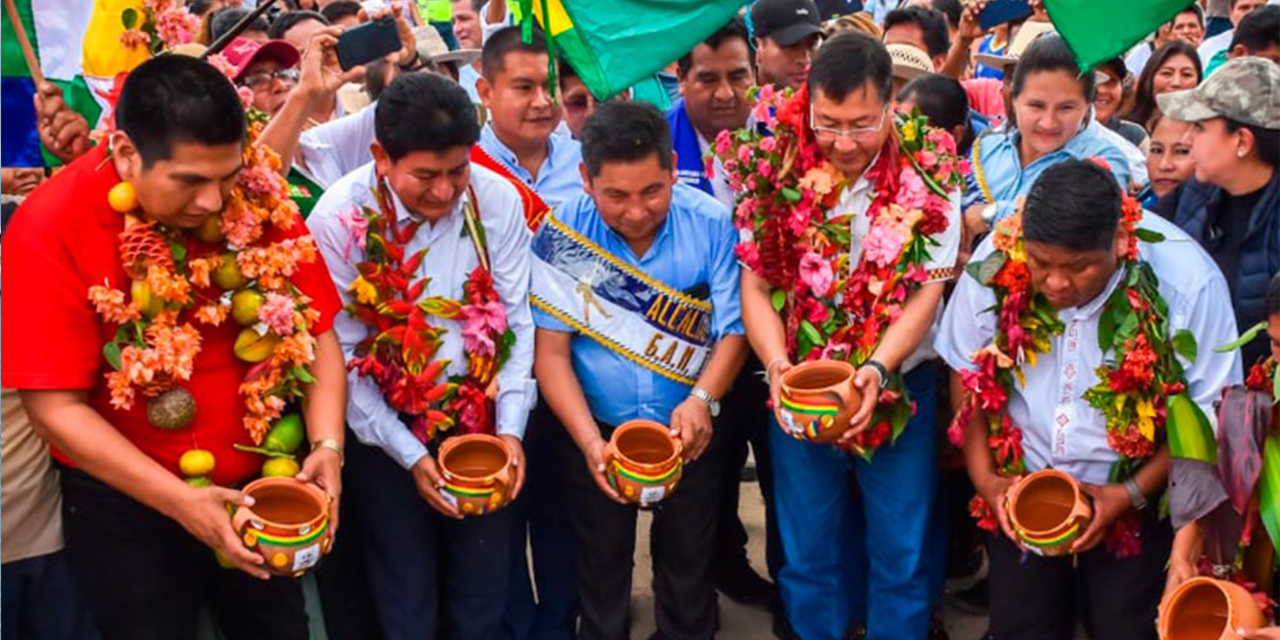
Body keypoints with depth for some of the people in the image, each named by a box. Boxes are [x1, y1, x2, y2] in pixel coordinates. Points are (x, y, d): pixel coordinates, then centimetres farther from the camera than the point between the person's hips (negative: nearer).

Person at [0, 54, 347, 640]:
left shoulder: (258, 199, -11)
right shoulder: (50, 229, -19)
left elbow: (316, 333, -4)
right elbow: (57, 406, -18)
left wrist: (327, 445, -19)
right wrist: (181, 501, -24)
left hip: (263, 481, 3)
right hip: (125, 504, -3)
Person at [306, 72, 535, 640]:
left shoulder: (497, 199, -10)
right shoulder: (339, 218, -15)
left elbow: (515, 320, -4)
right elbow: (342, 354, -12)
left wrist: (510, 428, -11)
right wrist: (409, 454, -14)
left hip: (479, 419, 2)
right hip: (386, 429, -2)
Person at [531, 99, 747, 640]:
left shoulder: (711, 223, -15)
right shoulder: (560, 233, -15)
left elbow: (733, 329, -10)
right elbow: (551, 351, -13)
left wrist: (702, 399, -27)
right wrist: (590, 442, -23)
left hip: (691, 430, 0)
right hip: (595, 431, 0)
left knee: (688, 567, 18)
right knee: (601, 573, 18)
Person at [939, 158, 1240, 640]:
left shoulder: (1187, 282, -22)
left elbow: (1209, 411, -12)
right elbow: (968, 376, -2)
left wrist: (1132, 494, -17)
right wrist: (984, 478, -8)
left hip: (1134, 507, -2)